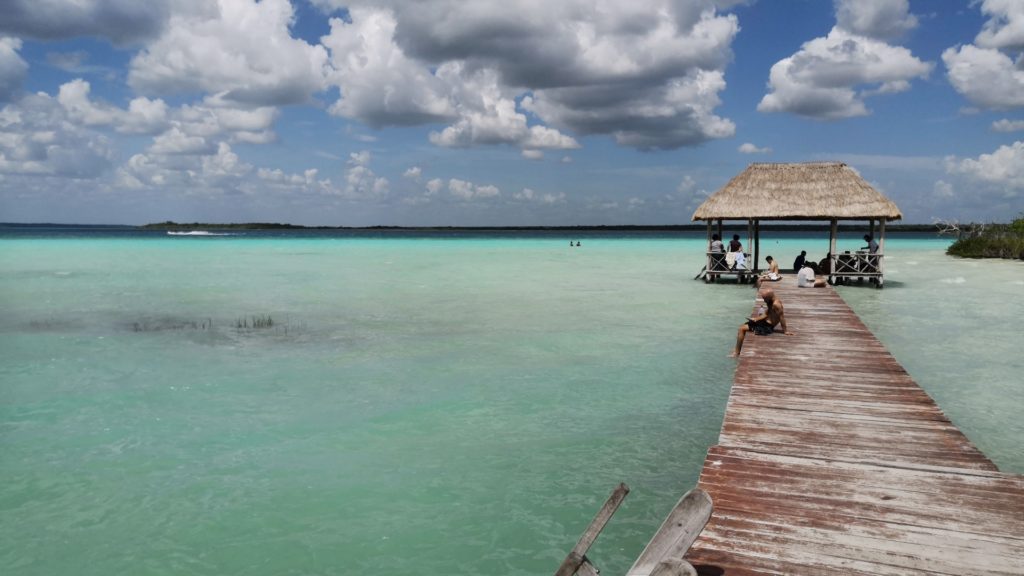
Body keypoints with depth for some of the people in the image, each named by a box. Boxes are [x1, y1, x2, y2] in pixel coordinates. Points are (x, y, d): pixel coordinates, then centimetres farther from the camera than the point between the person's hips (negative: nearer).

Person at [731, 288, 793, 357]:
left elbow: (782, 317, -23)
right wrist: (756, 319, 3)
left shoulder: (776, 304, -24)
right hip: (764, 322, 11)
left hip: (767, 326, -11)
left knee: (742, 329, -13)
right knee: (742, 326, 15)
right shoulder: (770, 302, 7)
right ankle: (738, 348, 14)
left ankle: (736, 352, -8)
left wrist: (785, 331, -19)